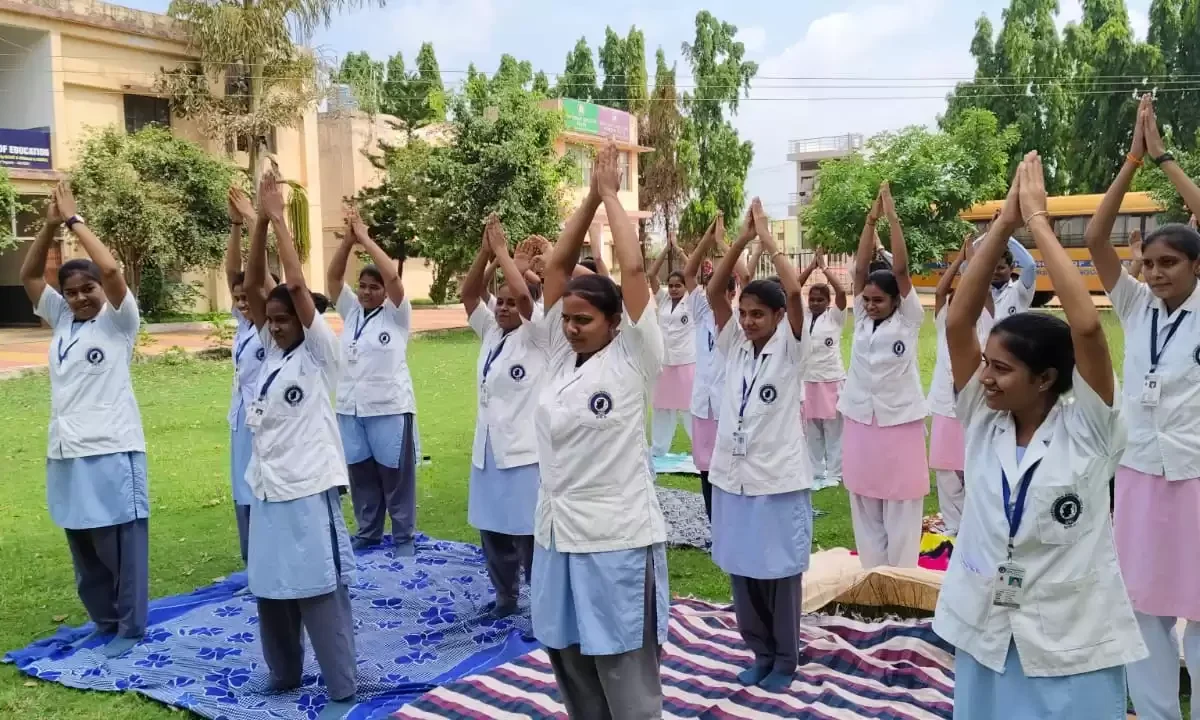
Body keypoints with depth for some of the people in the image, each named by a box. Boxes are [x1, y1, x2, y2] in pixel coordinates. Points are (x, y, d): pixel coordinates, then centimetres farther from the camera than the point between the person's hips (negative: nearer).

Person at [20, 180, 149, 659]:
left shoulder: (118, 322, -5)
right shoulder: (60, 320, 12)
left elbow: (112, 269, -20)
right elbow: (28, 276, 8)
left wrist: (74, 219, -12)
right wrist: (50, 225, -3)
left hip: (111, 454, -6)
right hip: (65, 456, 7)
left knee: (122, 548, 2)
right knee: (84, 552, 15)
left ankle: (130, 628, 15)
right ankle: (105, 623, 30)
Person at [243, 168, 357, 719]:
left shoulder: (319, 352, -8)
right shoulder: (272, 351, 9)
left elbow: (297, 284, -18)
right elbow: (253, 285, 2)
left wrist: (278, 216, -14)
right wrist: (260, 220, -6)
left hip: (310, 492, -7)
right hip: (266, 490, 7)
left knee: (321, 593, -1)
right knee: (270, 590, 16)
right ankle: (284, 675, 33)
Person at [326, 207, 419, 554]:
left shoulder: (396, 315, -2)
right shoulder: (351, 312, 11)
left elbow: (393, 277, -16)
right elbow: (332, 276, 2)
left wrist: (365, 238, -13)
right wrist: (348, 239, -11)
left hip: (390, 408, -5)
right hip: (351, 409, 5)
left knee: (396, 475, 3)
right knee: (361, 475, 13)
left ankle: (403, 537, 13)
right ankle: (367, 533, 27)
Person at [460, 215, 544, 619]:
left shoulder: (534, 336, -7)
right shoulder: (490, 333, 11)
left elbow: (523, 293, -23)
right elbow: (468, 294, 5)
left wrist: (502, 250, -13)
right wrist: (485, 252, -4)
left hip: (524, 451, -7)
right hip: (487, 448, 7)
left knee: (530, 533, -2)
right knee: (492, 530, 15)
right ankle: (505, 596, 30)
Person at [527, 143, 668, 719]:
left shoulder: (632, 360, -9)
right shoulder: (560, 356, 5)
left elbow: (633, 269, -16)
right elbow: (556, 266, 4)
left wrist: (612, 195, -6)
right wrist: (590, 196, 2)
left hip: (617, 540, -6)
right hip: (557, 534, 6)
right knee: (572, 670, 17)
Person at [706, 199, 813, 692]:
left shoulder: (788, 349, -7)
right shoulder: (734, 346, 4)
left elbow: (794, 292, -22)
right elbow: (713, 291, -6)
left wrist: (767, 239, -15)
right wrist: (741, 239, -10)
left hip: (779, 480, -4)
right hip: (732, 477, 5)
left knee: (780, 572, 7)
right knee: (741, 570, 13)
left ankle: (785, 659, 23)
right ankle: (761, 652, 30)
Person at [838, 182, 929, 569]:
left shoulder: (908, 321, -4)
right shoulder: (862, 319, 5)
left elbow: (901, 270, -14)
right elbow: (860, 269, -3)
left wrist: (893, 218, -15)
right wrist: (871, 220, -8)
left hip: (900, 424, -4)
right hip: (860, 422, 4)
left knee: (901, 512, 2)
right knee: (865, 509, 10)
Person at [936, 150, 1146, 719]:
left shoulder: (1087, 429, -12)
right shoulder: (982, 422, -2)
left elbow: (1086, 325, -26)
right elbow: (957, 321, -10)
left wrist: (1037, 221, -20)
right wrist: (1003, 223, -14)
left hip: (1072, 644, -4)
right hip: (983, 631, 4)